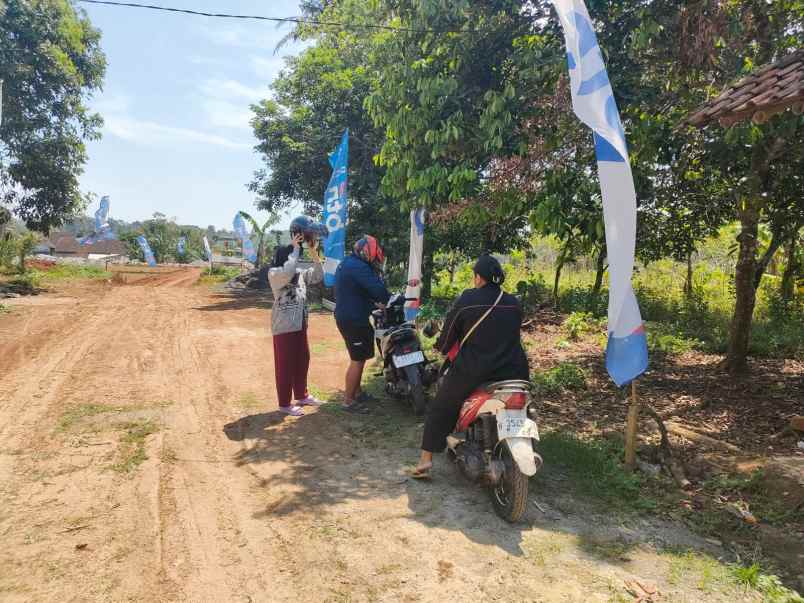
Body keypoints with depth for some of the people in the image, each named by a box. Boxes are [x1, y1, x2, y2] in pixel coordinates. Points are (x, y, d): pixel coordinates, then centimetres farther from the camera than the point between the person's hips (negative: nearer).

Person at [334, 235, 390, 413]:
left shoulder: (346, 264, 15)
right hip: (354, 320, -10)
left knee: (359, 358, 20)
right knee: (357, 360, -3)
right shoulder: (359, 267, -19)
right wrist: (387, 300, -5)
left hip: (346, 316, 10)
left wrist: (374, 304, 14)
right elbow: (378, 289, -25)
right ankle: (348, 401, 3)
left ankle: (357, 392, 31)